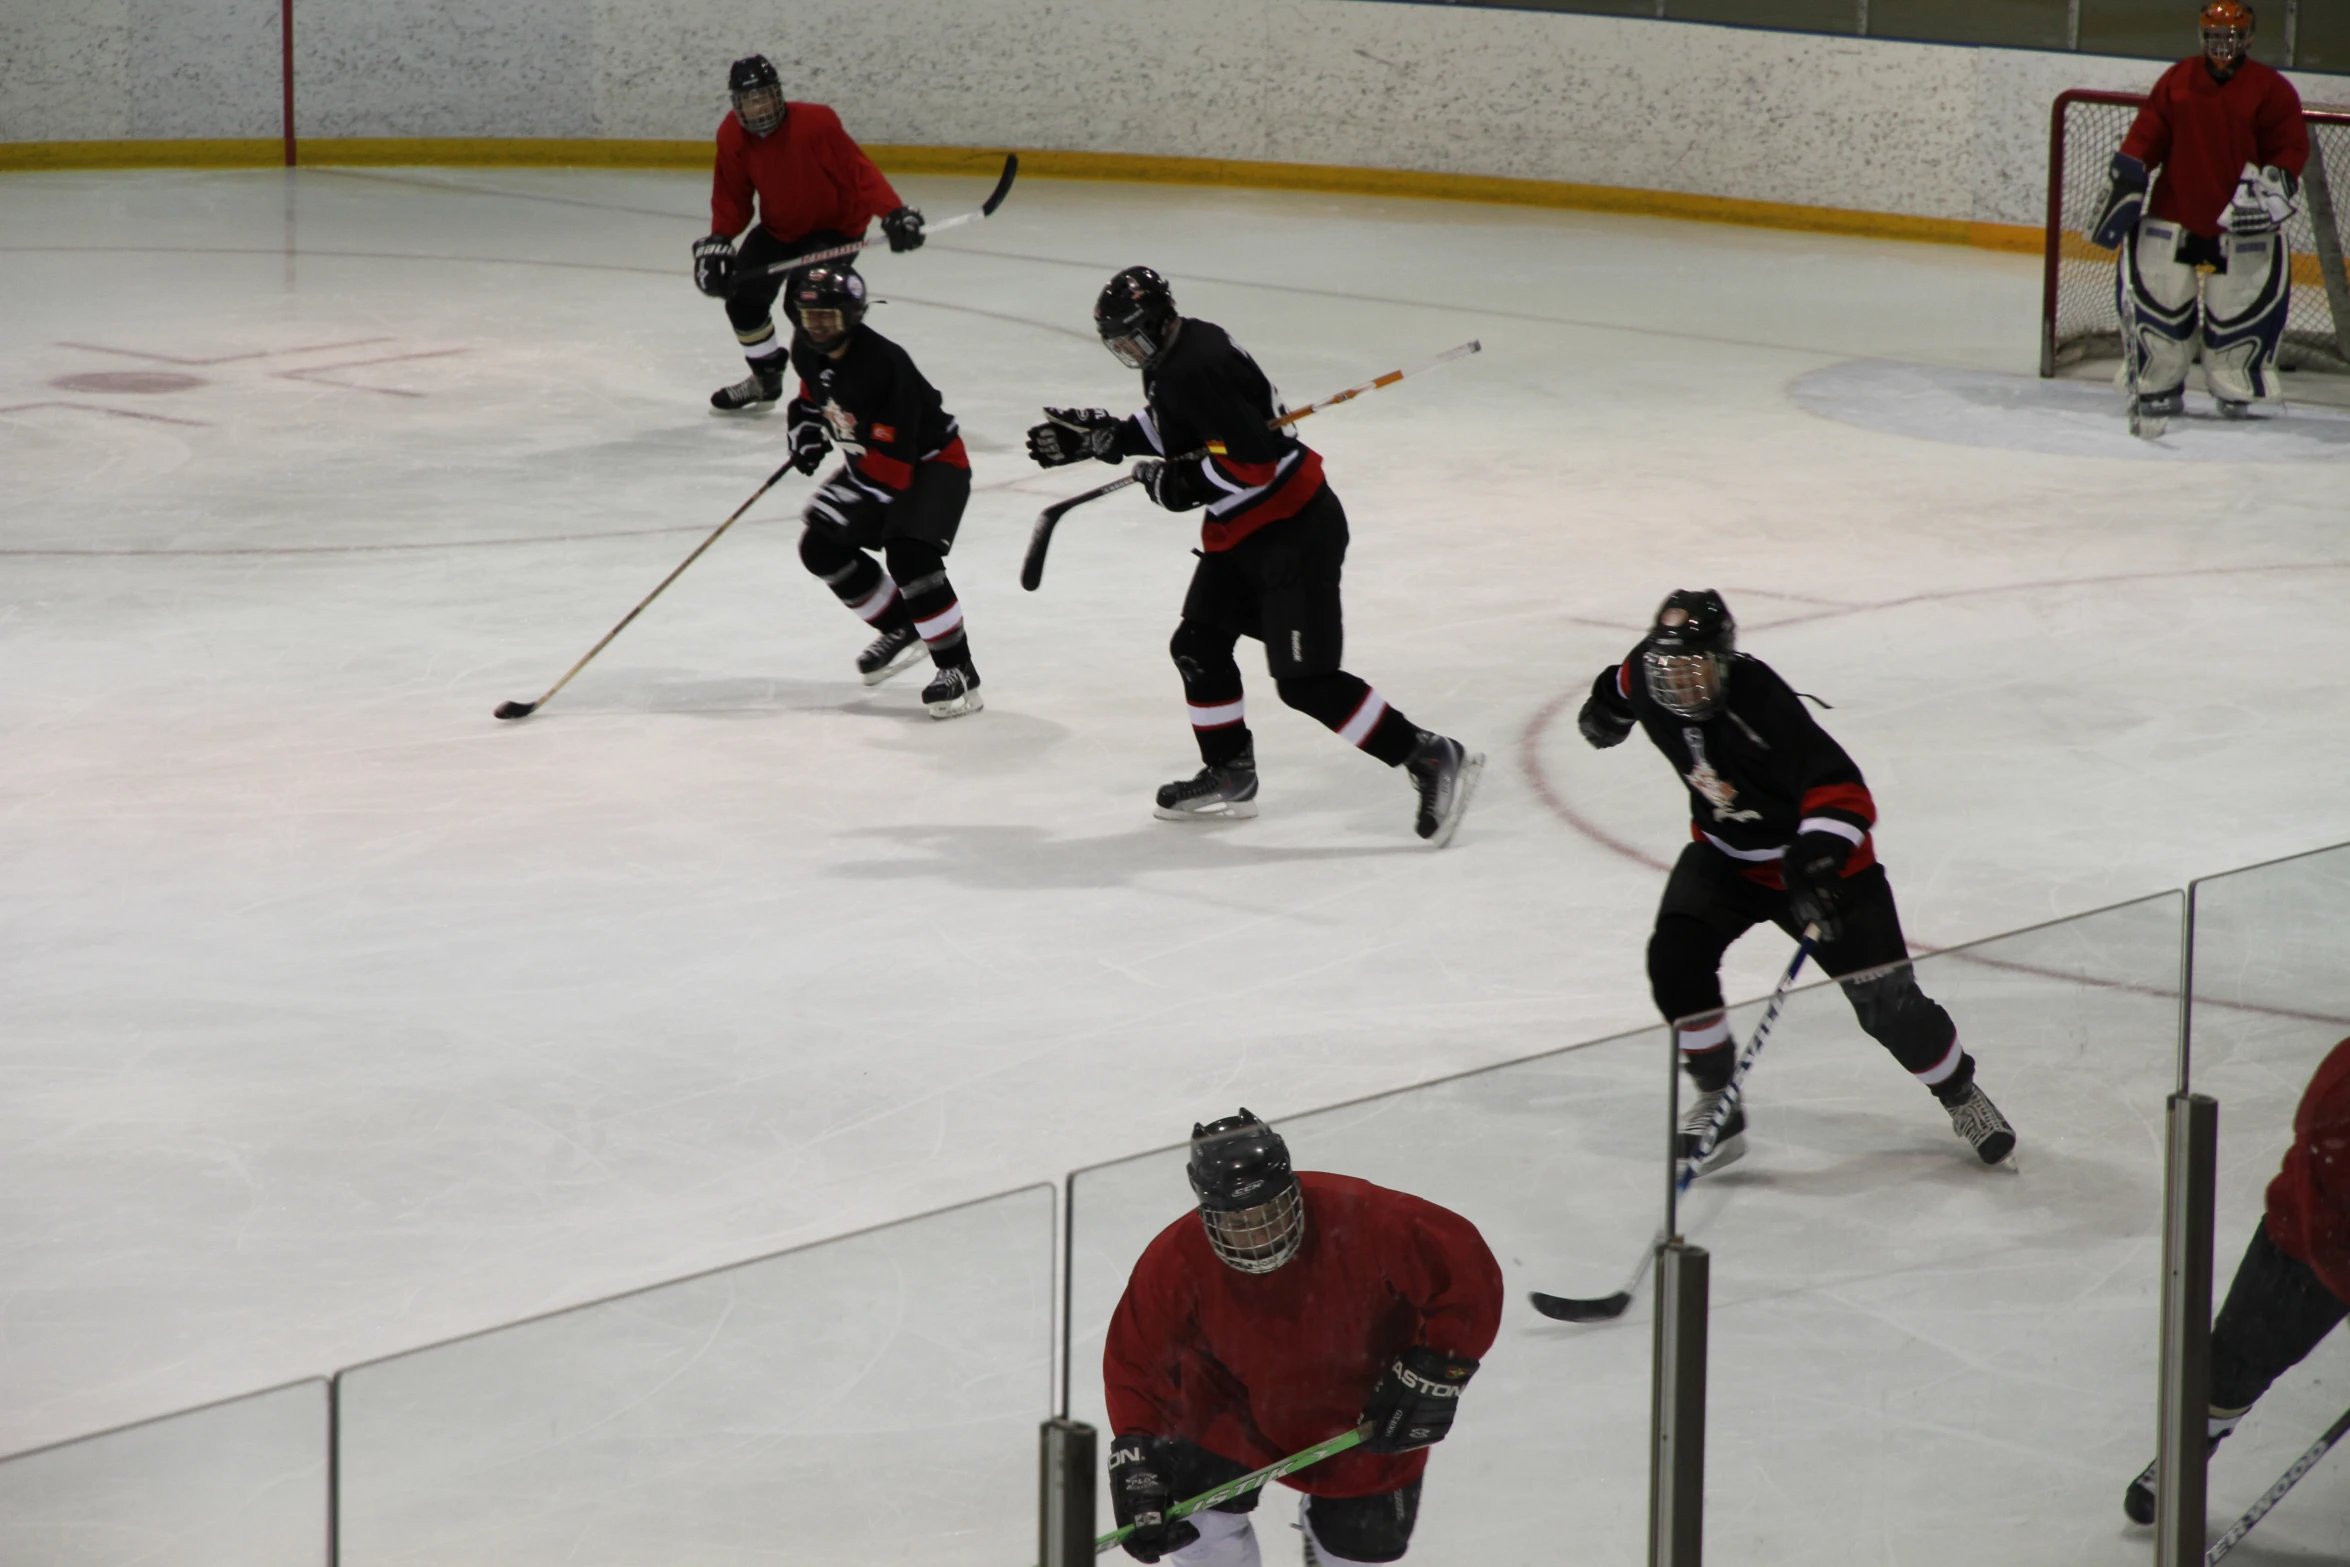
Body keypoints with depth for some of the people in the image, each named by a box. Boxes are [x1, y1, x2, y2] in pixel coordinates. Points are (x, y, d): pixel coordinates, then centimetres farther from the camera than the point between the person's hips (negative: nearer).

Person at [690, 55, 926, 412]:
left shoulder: (816, 124, -30)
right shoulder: (732, 136, -12)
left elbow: (859, 171, -33)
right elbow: (732, 195, -2)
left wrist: (893, 213, -44)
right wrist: (717, 242, -16)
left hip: (834, 226, -7)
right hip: (779, 228, 7)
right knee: (742, 298, 8)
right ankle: (767, 376, 32)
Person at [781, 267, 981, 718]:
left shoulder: (883, 364, -33)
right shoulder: (808, 350, -7)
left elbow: (891, 464, -35)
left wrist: (844, 498, -37)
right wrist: (807, 426, -1)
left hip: (931, 461, -9)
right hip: (869, 461, 9)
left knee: (910, 556, -28)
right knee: (821, 547, 4)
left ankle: (958, 671, -21)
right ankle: (901, 629, 21)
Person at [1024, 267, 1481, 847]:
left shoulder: (1196, 370, -25)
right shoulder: (1177, 353, 7)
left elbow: (1252, 460, -29)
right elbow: (1171, 430, 22)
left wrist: (1183, 485, -17)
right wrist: (1097, 435, 14)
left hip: (1293, 531, -11)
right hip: (1242, 534, 11)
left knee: (1305, 680, -11)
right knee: (1199, 646, 15)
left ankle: (1430, 758, -7)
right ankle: (1231, 776, 28)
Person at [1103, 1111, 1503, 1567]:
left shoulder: (1360, 1218, -36)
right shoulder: (1175, 1263, -29)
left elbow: (1467, 1267, -27)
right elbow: (1136, 1364, -21)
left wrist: (1437, 1369, -26)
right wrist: (1135, 1456, -32)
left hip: (1361, 1401, -1)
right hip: (1234, 1402, 1)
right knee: (1194, 1521, -9)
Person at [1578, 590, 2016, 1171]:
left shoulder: (1760, 705, -36)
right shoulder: (1649, 675, -16)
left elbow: (1838, 788, -43)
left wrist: (1817, 857, -57)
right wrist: (1610, 702, 28)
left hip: (1818, 856, -6)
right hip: (1726, 852, 6)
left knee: (1886, 1001, -5)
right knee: (1675, 958, -17)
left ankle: (1961, 1093, 23)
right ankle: (1718, 1101, 0)